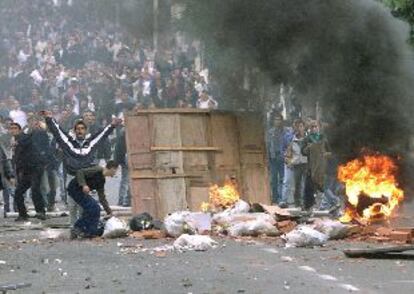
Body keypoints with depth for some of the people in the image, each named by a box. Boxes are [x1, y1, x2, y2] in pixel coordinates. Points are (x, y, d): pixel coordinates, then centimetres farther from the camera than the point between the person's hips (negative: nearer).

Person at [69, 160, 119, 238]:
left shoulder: (102, 180, 13)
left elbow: (102, 197, 18)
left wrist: (109, 212, 15)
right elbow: (80, 172, -24)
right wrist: (84, 185, -36)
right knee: (92, 208, -15)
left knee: (96, 209, 8)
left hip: (80, 191, 10)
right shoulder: (97, 170, -15)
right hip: (75, 188, -10)